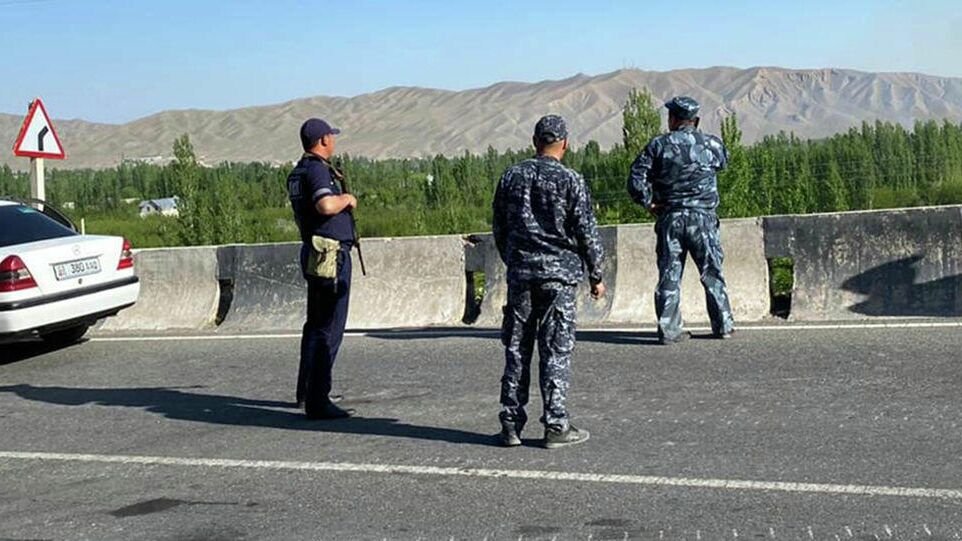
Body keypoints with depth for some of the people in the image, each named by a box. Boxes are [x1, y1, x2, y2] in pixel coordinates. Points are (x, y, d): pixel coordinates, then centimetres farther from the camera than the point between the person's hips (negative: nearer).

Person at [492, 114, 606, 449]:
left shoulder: (511, 176, 6)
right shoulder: (570, 181, -7)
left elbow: (499, 228, 13)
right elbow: (587, 232, -5)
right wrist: (596, 276, 4)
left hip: (520, 273, 4)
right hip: (560, 274, -4)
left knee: (516, 350, 8)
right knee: (556, 352, 0)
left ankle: (511, 424, 10)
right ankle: (556, 426, 1)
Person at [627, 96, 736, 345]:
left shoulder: (659, 145, -2)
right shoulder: (712, 144, 0)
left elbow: (636, 179, -7)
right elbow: (724, 160, 22)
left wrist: (649, 203, 4)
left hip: (669, 219, 0)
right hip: (703, 218, 0)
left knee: (669, 275, 5)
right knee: (712, 272, 9)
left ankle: (669, 329, 4)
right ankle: (723, 325, 13)